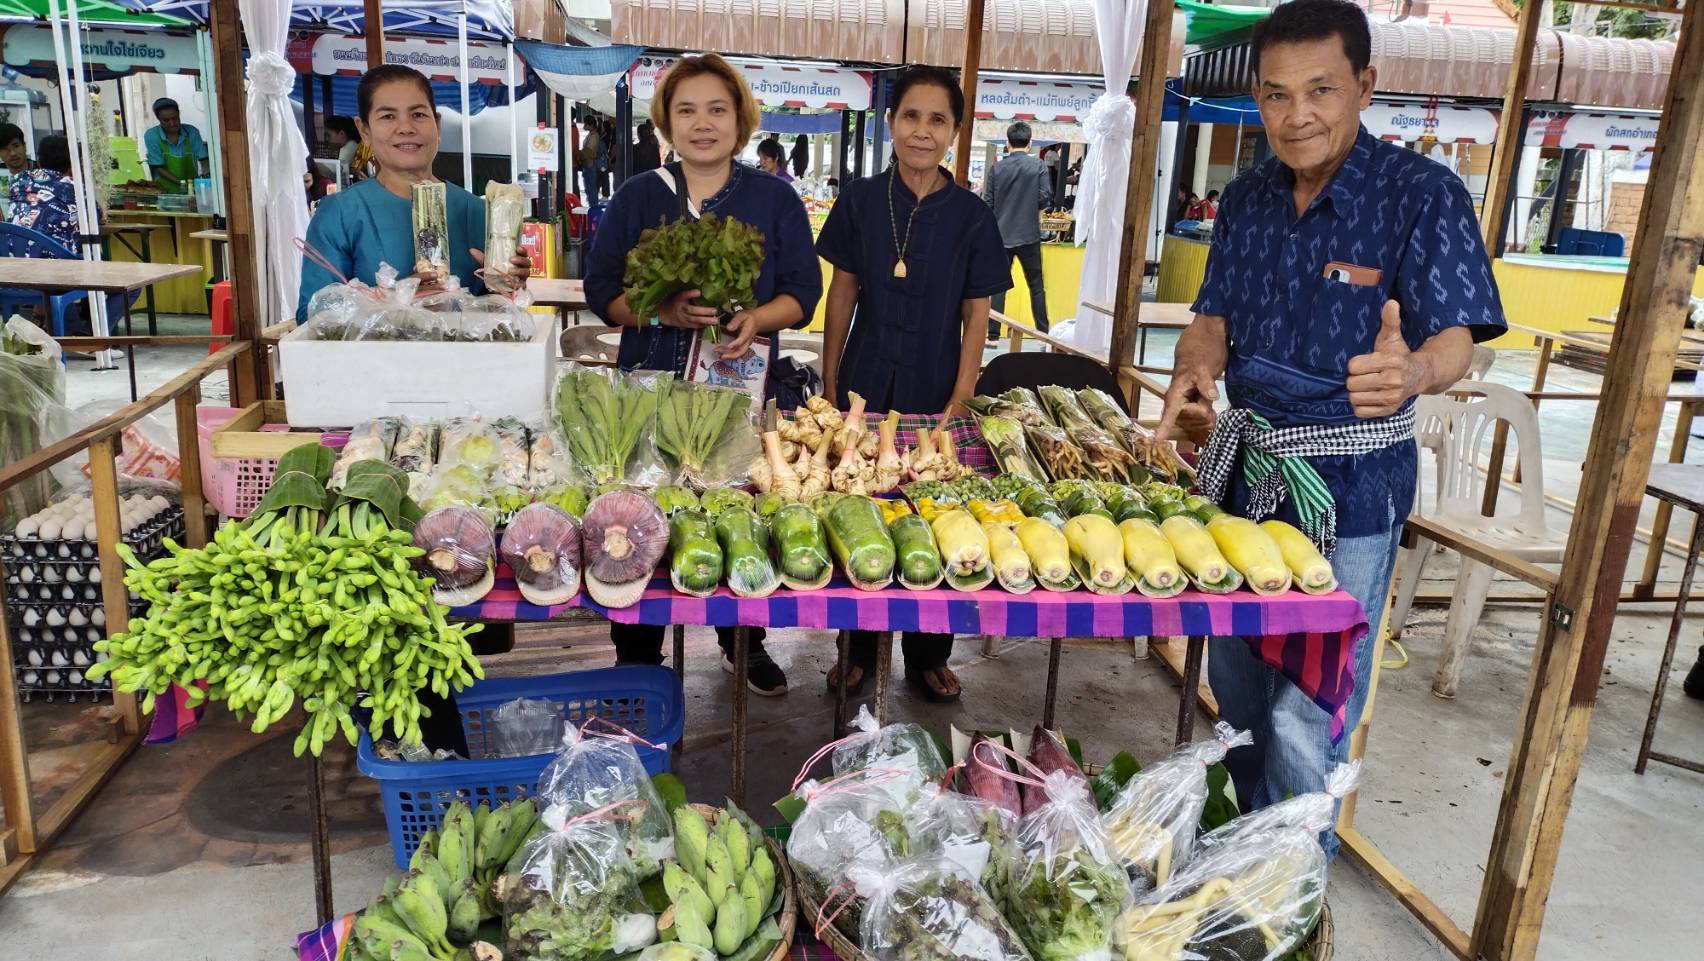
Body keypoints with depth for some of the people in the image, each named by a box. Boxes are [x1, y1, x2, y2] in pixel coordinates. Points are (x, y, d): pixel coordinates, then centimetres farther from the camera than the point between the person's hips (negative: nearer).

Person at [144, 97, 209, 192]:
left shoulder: (191, 132, 2)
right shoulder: (151, 136, -3)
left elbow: (203, 159, 2)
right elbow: (158, 168, -5)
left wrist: (205, 175, -20)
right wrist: (181, 183, -18)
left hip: (193, 189, 2)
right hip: (166, 191, -2)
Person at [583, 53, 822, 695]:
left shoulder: (774, 199, 6)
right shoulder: (636, 198, 6)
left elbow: (803, 291, 5)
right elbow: (601, 290, 3)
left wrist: (756, 319, -16)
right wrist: (664, 312, -17)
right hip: (651, 385, 0)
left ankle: (744, 644, 27)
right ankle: (636, 659, 17)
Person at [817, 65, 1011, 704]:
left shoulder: (971, 216, -3)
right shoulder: (861, 201, -1)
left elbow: (976, 317, -2)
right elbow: (842, 295, 4)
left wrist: (959, 403, -9)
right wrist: (829, 386, 3)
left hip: (933, 391, -1)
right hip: (864, 385, 1)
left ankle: (927, 657, 26)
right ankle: (858, 650, 27)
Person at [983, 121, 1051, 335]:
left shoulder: (996, 168, -1)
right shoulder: (1038, 166, -5)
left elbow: (988, 202, -1)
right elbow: (1045, 196, -7)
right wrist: (1032, 207, 12)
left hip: (1002, 235, 1)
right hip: (1029, 234, -1)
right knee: (1036, 285, 9)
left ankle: (993, 333, 4)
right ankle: (1043, 332, 11)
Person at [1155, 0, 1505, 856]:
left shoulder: (1422, 195, -10)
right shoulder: (1248, 197, 7)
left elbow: (1454, 338, -16)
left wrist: (1412, 372, -40)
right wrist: (1197, 368, -13)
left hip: (1351, 489, -6)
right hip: (1243, 466, 6)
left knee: (1306, 717, -3)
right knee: (1236, 684, 18)